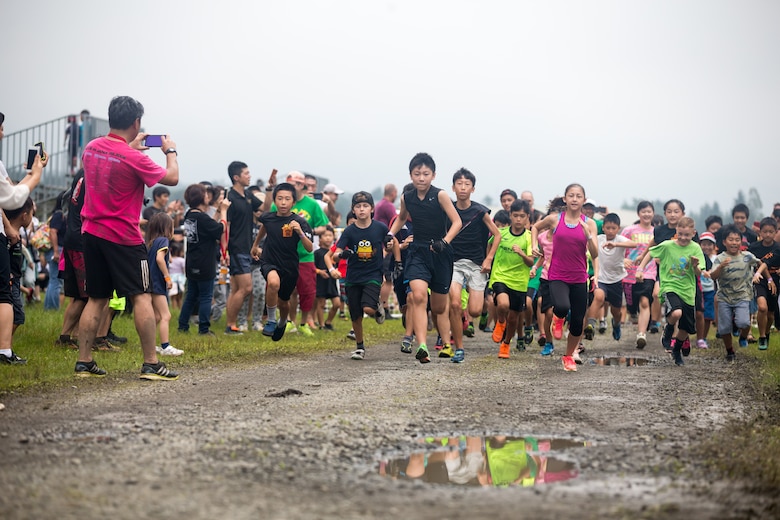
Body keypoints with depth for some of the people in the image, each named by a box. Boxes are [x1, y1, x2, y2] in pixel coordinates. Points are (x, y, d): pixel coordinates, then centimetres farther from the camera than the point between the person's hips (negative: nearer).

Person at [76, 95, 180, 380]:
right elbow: (172, 178, -9)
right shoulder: (134, 158, -18)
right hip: (123, 237, -7)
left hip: (92, 232, 7)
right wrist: (170, 151, 8)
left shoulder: (91, 148, 4)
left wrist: (130, 146, 26)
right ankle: (151, 364, -2)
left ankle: (84, 362, 11)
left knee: (97, 299, 13)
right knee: (142, 296, -1)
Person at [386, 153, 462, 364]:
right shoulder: (407, 198, 2)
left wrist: (445, 241, -27)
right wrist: (391, 234, 7)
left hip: (440, 253, -2)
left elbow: (457, 222, -12)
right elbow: (402, 218, 23)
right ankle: (421, 347, -30)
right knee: (419, 296, -24)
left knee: (439, 308, 9)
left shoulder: (439, 195, -9)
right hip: (417, 253, 2)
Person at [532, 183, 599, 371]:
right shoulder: (554, 220, -2)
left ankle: (569, 356, 31)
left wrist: (588, 235, -20)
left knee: (578, 321, 6)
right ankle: (557, 315, 10)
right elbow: (535, 227, 19)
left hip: (579, 278, 2)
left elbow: (595, 255, -5)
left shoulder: (589, 223, 0)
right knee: (562, 307, -30)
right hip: (557, 276, -2)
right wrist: (534, 244, 3)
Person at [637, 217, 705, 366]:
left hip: (687, 291, 3)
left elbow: (698, 274, -1)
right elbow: (650, 253, 11)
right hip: (669, 287, -3)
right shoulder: (667, 246, -6)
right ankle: (667, 334, 0)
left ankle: (677, 349, 41)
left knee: (686, 329, 10)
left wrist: (695, 266, -22)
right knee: (676, 313, -33)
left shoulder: (695, 248, -2)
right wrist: (640, 269, 3)